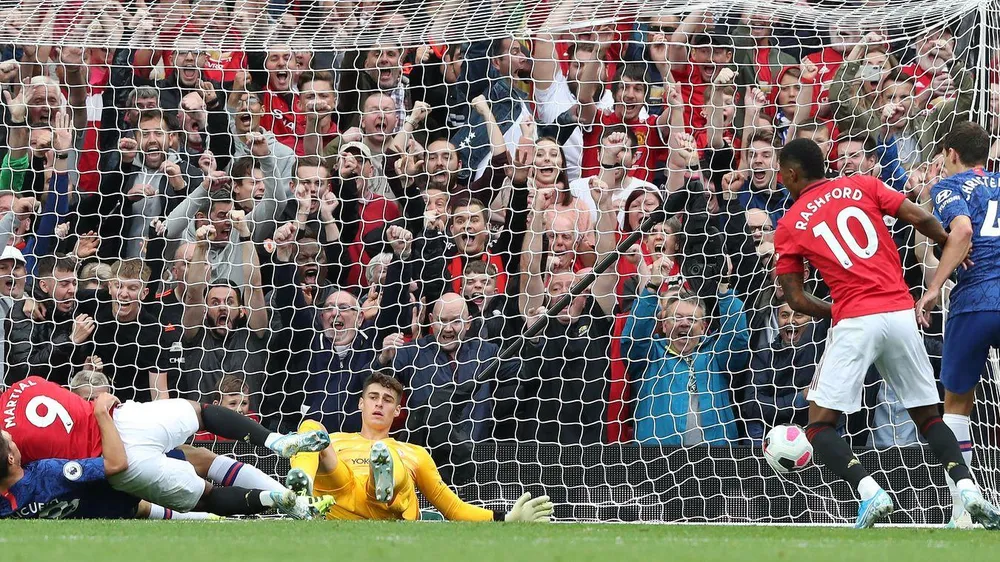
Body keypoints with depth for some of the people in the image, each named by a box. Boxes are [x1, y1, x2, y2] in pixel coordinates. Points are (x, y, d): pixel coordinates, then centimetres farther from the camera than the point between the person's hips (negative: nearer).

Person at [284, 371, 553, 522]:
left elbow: (452, 508, 31)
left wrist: (506, 519, 17)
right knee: (311, 427, -19)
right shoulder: (334, 442, 39)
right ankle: (301, 488, -54)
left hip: (390, 508, -1)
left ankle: (386, 482, -72)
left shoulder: (413, 454, 38)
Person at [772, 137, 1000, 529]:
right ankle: (967, 487, -7)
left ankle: (870, 492, -20)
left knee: (820, 425, 3)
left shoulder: (789, 225, 7)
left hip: (855, 320, -3)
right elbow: (918, 218, 3)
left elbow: (796, 300, 6)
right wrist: (951, 245, 19)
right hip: (902, 313, 4)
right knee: (928, 416, 15)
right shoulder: (861, 186, 12)